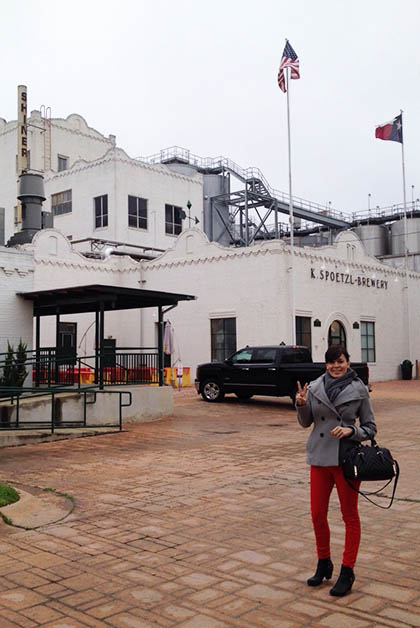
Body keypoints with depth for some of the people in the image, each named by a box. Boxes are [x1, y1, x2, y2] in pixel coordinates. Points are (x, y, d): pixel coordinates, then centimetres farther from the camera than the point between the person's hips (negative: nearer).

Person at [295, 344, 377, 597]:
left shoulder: (359, 390, -4)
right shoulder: (314, 387, 2)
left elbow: (370, 428, 1)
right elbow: (306, 422, 9)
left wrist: (351, 430, -18)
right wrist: (301, 405, -10)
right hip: (320, 457, 3)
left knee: (350, 516, 7)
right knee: (317, 514, 10)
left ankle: (347, 572, 20)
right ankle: (324, 564, 31)